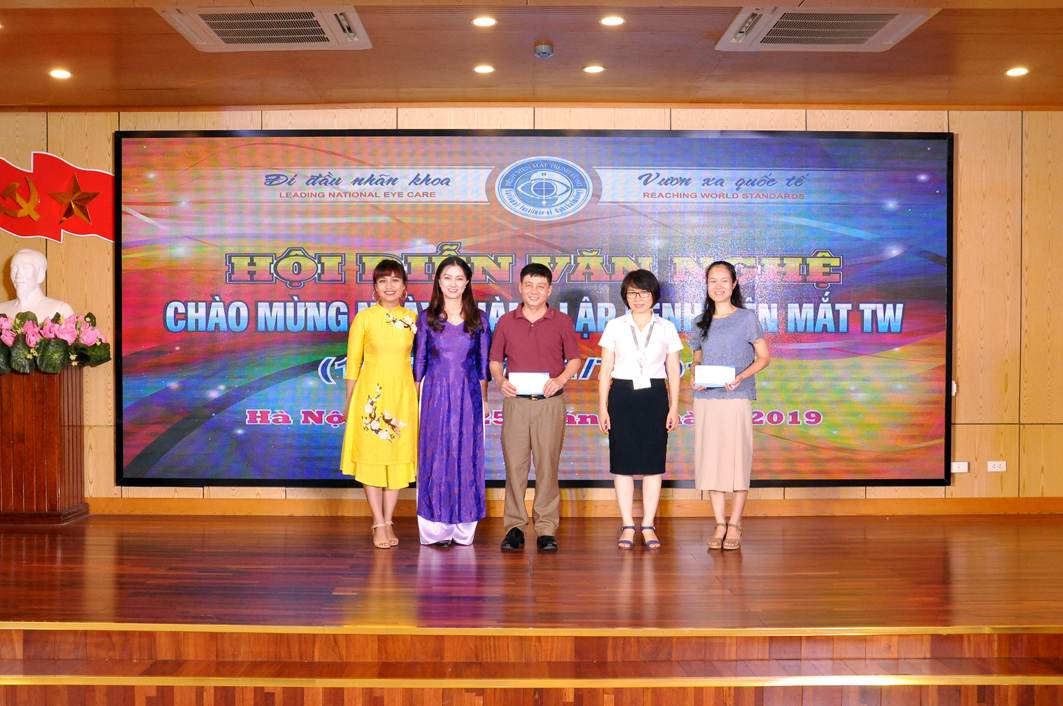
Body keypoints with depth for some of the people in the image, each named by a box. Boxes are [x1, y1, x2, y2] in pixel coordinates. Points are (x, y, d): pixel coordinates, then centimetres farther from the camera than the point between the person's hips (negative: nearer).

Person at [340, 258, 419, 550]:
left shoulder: (413, 319, 5)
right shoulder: (364, 319, -2)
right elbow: (353, 363, 1)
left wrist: (420, 398, 7)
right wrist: (349, 402, 1)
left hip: (402, 393, 2)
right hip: (371, 393, -2)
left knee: (398, 456, 6)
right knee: (371, 455, 1)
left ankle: (388, 522, 17)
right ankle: (379, 524, 9)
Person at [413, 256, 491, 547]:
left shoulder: (478, 320, 5)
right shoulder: (426, 318, 4)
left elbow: (483, 363, 8)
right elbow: (418, 362, 6)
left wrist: (483, 399, 6)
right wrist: (416, 399, 3)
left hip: (468, 397, 1)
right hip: (435, 395, 0)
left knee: (467, 455, 2)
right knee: (434, 456, 0)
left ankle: (463, 528, 11)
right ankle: (435, 530, 7)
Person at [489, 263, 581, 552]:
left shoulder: (562, 322, 6)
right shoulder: (506, 322, 9)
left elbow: (574, 359, 8)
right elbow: (495, 359, 12)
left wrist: (560, 379, -11)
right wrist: (500, 380, -8)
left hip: (550, 403, -1)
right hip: (515, 401, 1)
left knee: (547, 465, 0)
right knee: (514, 464, 0)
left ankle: (547, 529, 7)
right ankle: (514, 526, 10)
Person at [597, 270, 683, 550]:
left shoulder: (666, 328, 7)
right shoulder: (614, 327, 6)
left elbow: (673, 371, 8)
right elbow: (606, 369, 5)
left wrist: (674, 407, 1)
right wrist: (602, 407, 0)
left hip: (654, 397, 0)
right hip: (622, 395, 0)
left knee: (653, 463, 2)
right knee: (623, 463, 1)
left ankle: (648, 525, 11)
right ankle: (628, 525, 11)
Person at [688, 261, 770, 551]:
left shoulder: (747, 318, 2)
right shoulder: (700, 323, 12)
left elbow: (763, 357, 2)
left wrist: (741, 377, -14)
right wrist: (696, 379, -2)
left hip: (736, 399, -3)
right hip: (705, 400, 4)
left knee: (737, 457, -3)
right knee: (710, 459, 3)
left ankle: (734, 525, 5)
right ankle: (719, 524, 11)